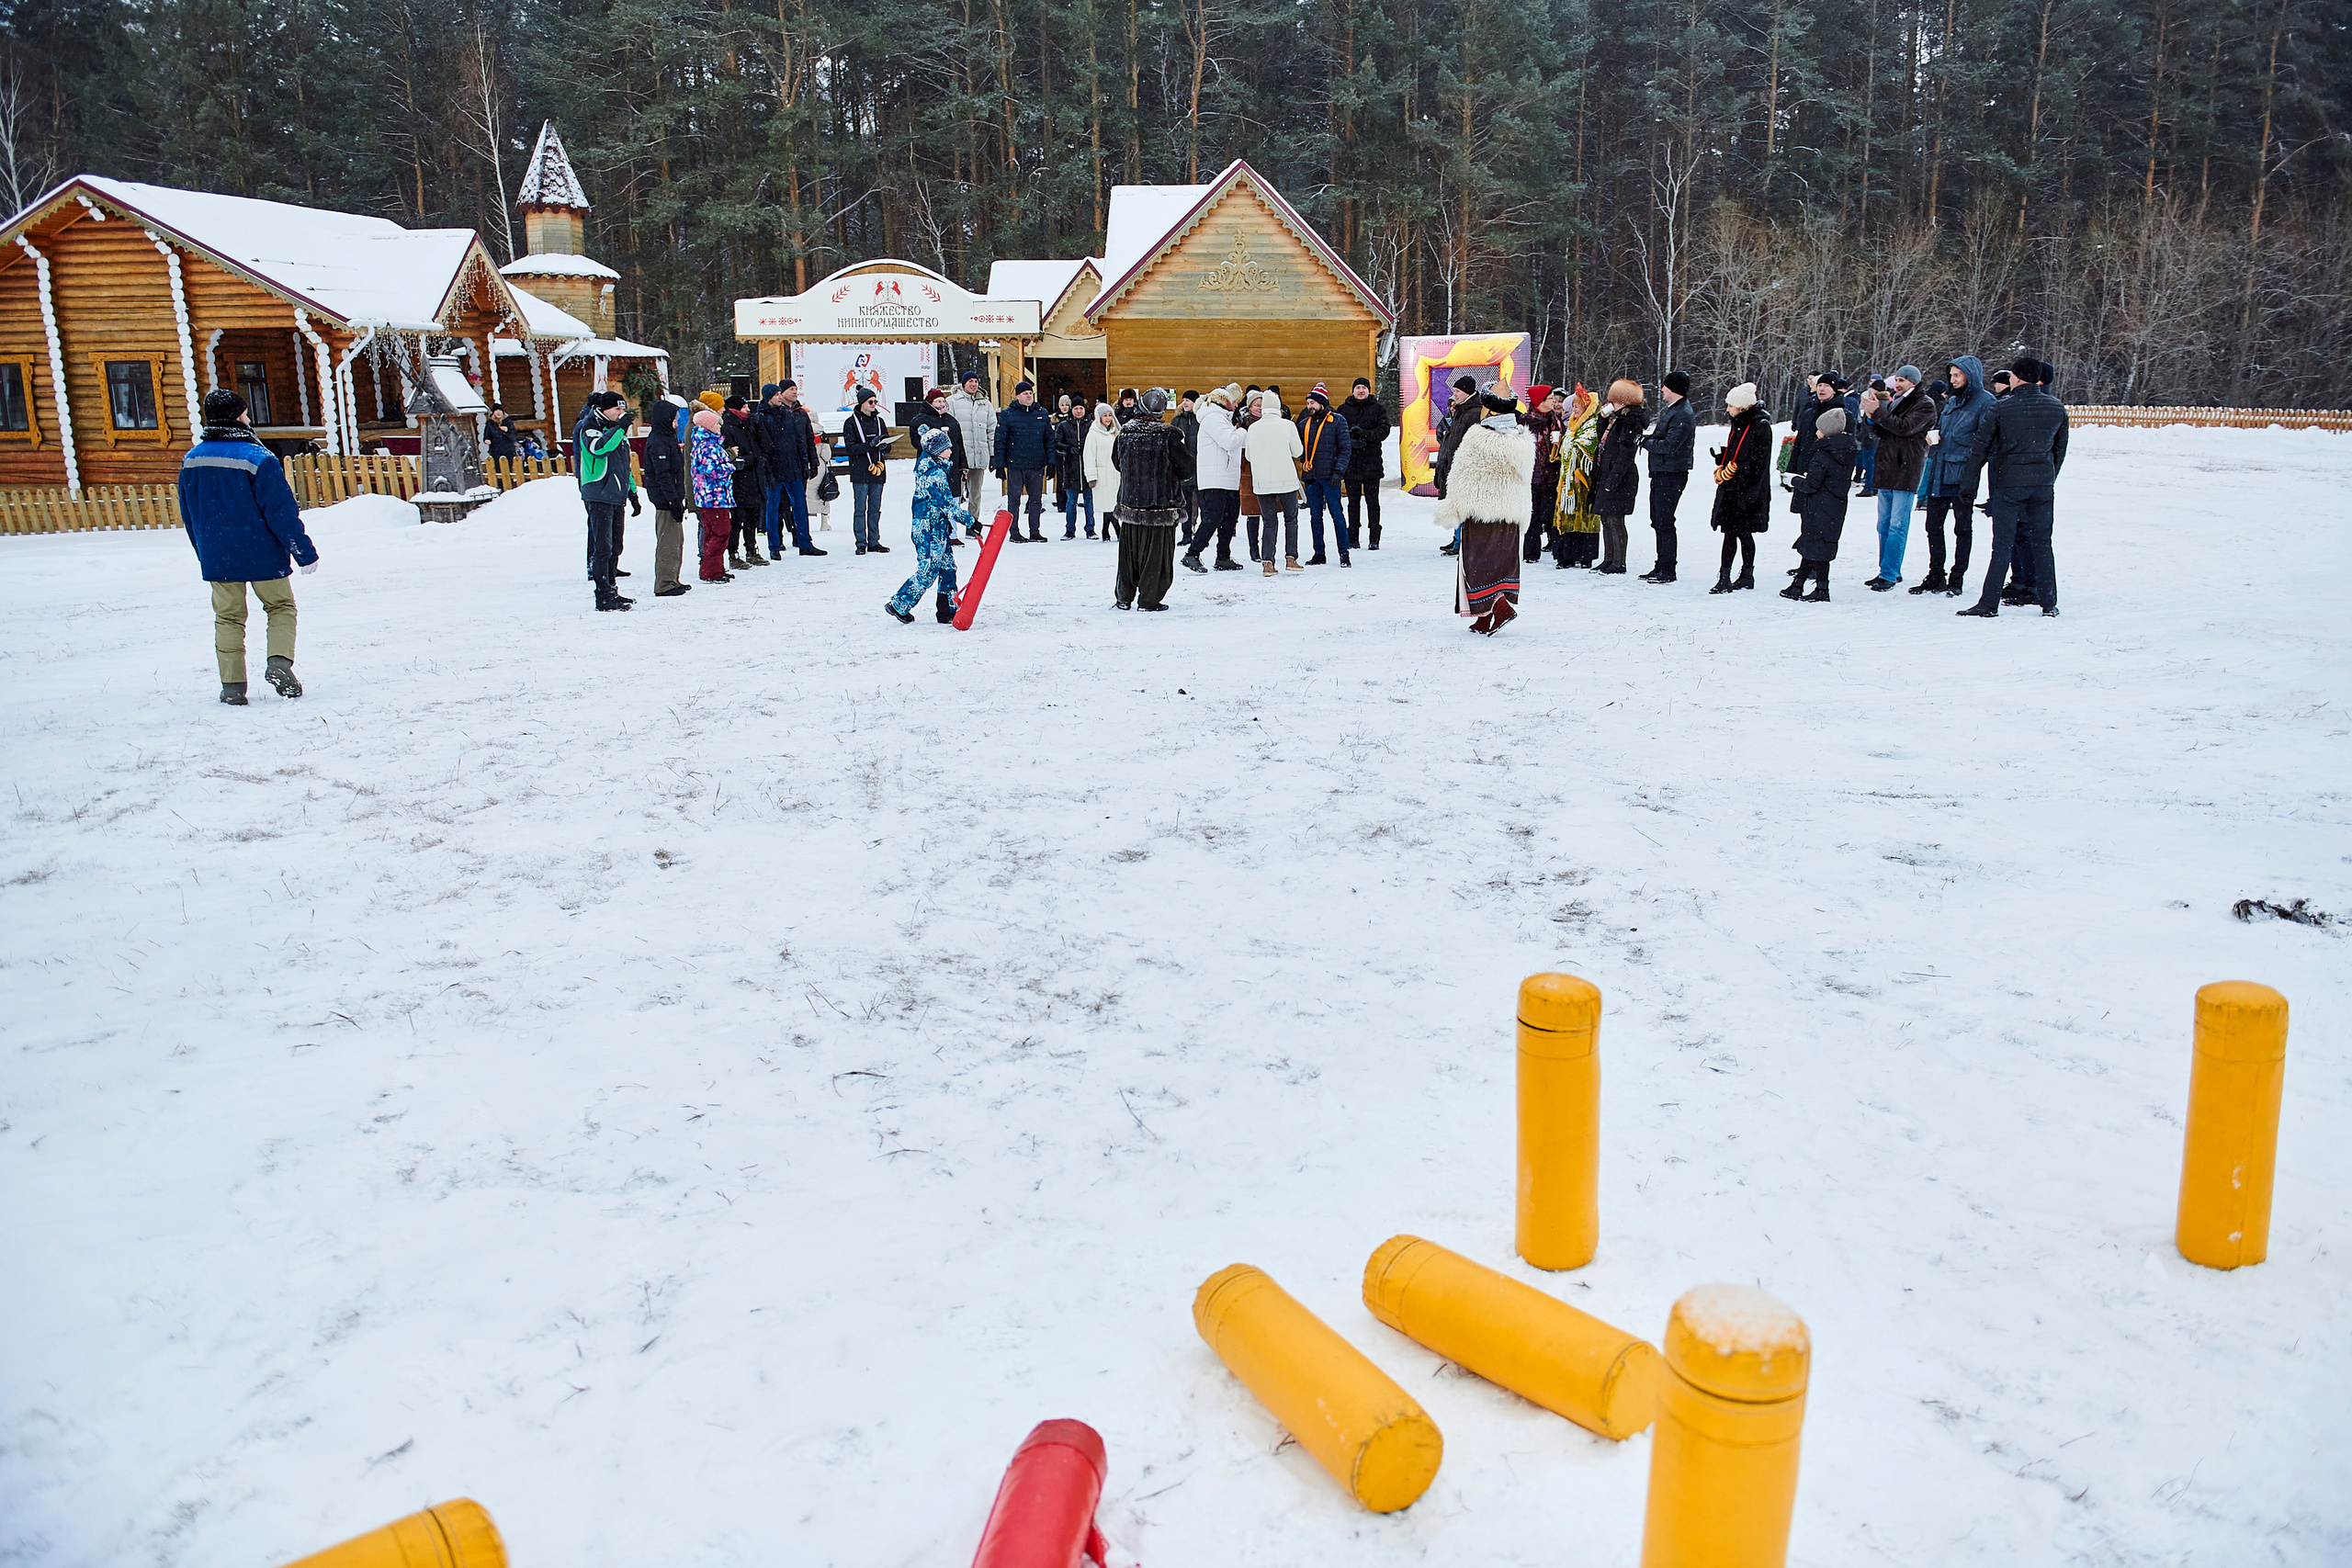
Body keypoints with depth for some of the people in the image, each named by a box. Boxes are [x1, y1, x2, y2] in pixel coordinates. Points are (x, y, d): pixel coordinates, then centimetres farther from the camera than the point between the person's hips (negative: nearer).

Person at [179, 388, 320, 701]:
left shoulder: (191, 460, 3)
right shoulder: (258, 458, -16)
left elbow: (188, 515, 12)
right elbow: (281, 511, -15)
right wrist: (305, 552, -8)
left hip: (216, 558, 4)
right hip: (262, 554, -4)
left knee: (228, 617, 12)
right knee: (281, 607, 14)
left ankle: (232, 686, 9)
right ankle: (279, 661, -7)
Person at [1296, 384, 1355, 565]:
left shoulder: (1337, 421, 0)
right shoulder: (1304, 424, 13)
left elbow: (1344, 449, -3)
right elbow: (1299, 448, 22)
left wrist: (1338, 471, -12)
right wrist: (1305, 463, 2)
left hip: (1329, 476, -5)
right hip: (1311, 476, 5)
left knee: (1336, 514, -5)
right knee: (1315, 516, 7)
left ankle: (1344, 553, 0)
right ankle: (1319, 554, 14)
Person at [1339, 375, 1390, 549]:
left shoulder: (1378, 408, 6)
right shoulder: (1344, 409, 9)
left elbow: (1384, 430, -4)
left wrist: (1364, 433, -18)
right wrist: (1351, 441, -14)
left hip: (1372, 461, -1)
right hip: (1350, 462, 1)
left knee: (1372, 501, 0)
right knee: (1353, 502, 6)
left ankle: (1374, 538, 3)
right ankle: (1353, 537, 13)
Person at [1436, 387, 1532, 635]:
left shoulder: (1477, 436, -12)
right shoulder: (1524, 441, 8)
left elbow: (1462, 477, -10)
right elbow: (1526, 484, 14)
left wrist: (1451, 511, -2)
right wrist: (1522, 520, 20)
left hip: (1480, 511, -6)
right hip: (1510, 517, 6)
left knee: (1478, 562, -2)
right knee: (1502, 561, 9)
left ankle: (1500, 607, -19)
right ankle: (1486, 618, 13)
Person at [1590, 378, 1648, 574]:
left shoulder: (1631, 422, -14)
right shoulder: (1617, 418, 14)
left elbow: (1625, 455, -19)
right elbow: (1602, 440, 20)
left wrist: (1612, 481, -21)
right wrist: (1604, 418, 9)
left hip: (1619, 479, -10)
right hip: (1607, 476, 10)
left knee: (1615, 520, -7)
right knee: (1606, 519, 13)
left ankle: (1619, 565, -3)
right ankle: (1608, 561, 21)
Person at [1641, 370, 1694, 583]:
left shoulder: (1683, 415, -16)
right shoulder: (1672, 409, 16)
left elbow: (1669, 446, -23)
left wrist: (1645, 441, -12)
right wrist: (1648, 438, 3)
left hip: (1671, 475, -10)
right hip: (1660, 473, 10)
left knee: (1664, 522, -8)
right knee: (1658, 521, 14)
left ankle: (1668, 571, -4)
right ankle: (1661, 566, 22)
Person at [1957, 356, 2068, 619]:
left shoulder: (2001, 408, -9)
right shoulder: (2057, 408, 4)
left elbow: (1981, 447, -5)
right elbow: (2060, 448, 12)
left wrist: (1969, 481, 3)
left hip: (2008, 483, -3)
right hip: (2043, 484, 3)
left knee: (2002, 546, -1)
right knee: (2042, 544, 10)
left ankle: (1989, 604, -3)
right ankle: (2048, 603, 13)